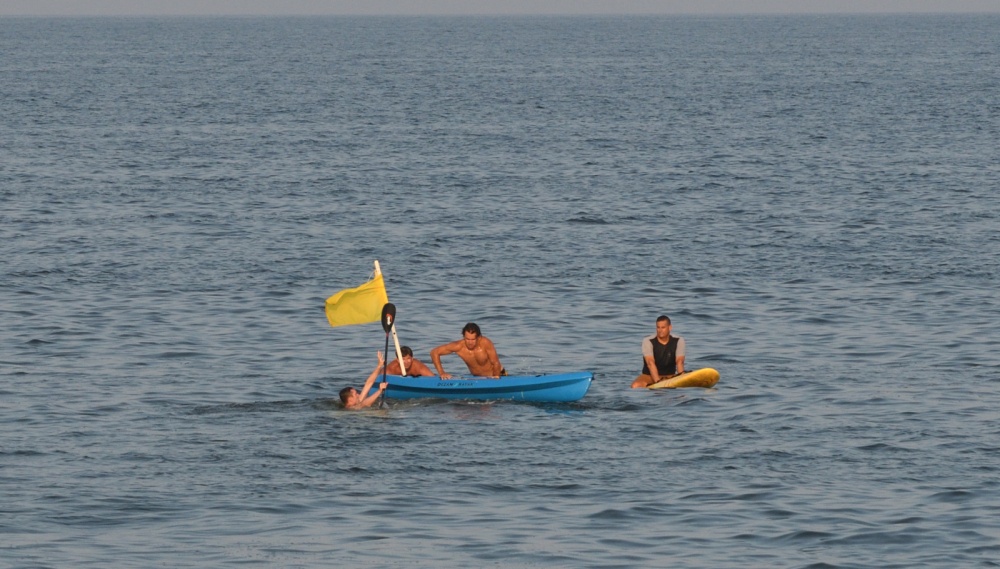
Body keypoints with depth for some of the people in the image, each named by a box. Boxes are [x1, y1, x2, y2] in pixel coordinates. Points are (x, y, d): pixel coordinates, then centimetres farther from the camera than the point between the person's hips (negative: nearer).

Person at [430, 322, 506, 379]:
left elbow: (496, 364, -20)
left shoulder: (485, 343, -30)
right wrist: (441, 373, -21)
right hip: (477, 377, 3)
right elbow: (434, 352, -16)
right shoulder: (458, 346, -23)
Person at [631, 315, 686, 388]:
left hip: (670, 376, 2)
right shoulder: (648, 341, -12)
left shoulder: (678, 341, -4)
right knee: (636, 386, -32)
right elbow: (651, 363, -24)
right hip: (649, 376, -2)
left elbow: (679, 362, -16)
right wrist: (658, 382, -37)